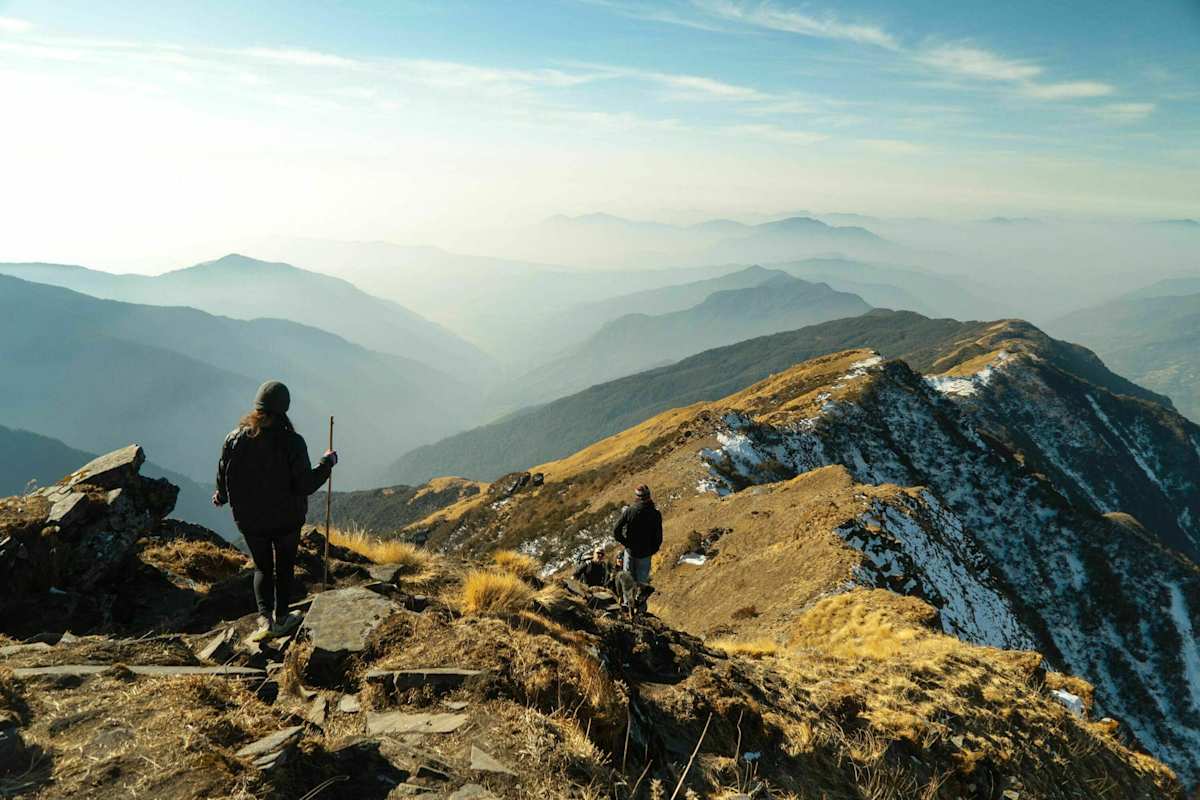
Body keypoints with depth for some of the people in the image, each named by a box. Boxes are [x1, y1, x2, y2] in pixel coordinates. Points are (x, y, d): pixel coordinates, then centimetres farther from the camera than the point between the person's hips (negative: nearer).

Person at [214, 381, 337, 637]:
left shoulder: (234, 439, -11)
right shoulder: (291, 442, -21)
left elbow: (224, 480, 0)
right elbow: (305, 485, -19)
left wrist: (221, 498, 22)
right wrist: (327, 463, -4)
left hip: (249, 520, 2)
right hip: (287, 519, -2)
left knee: (262, 567, 20)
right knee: (284, 567, 20)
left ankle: (265, 618, 8)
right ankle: (281, 618, 28)